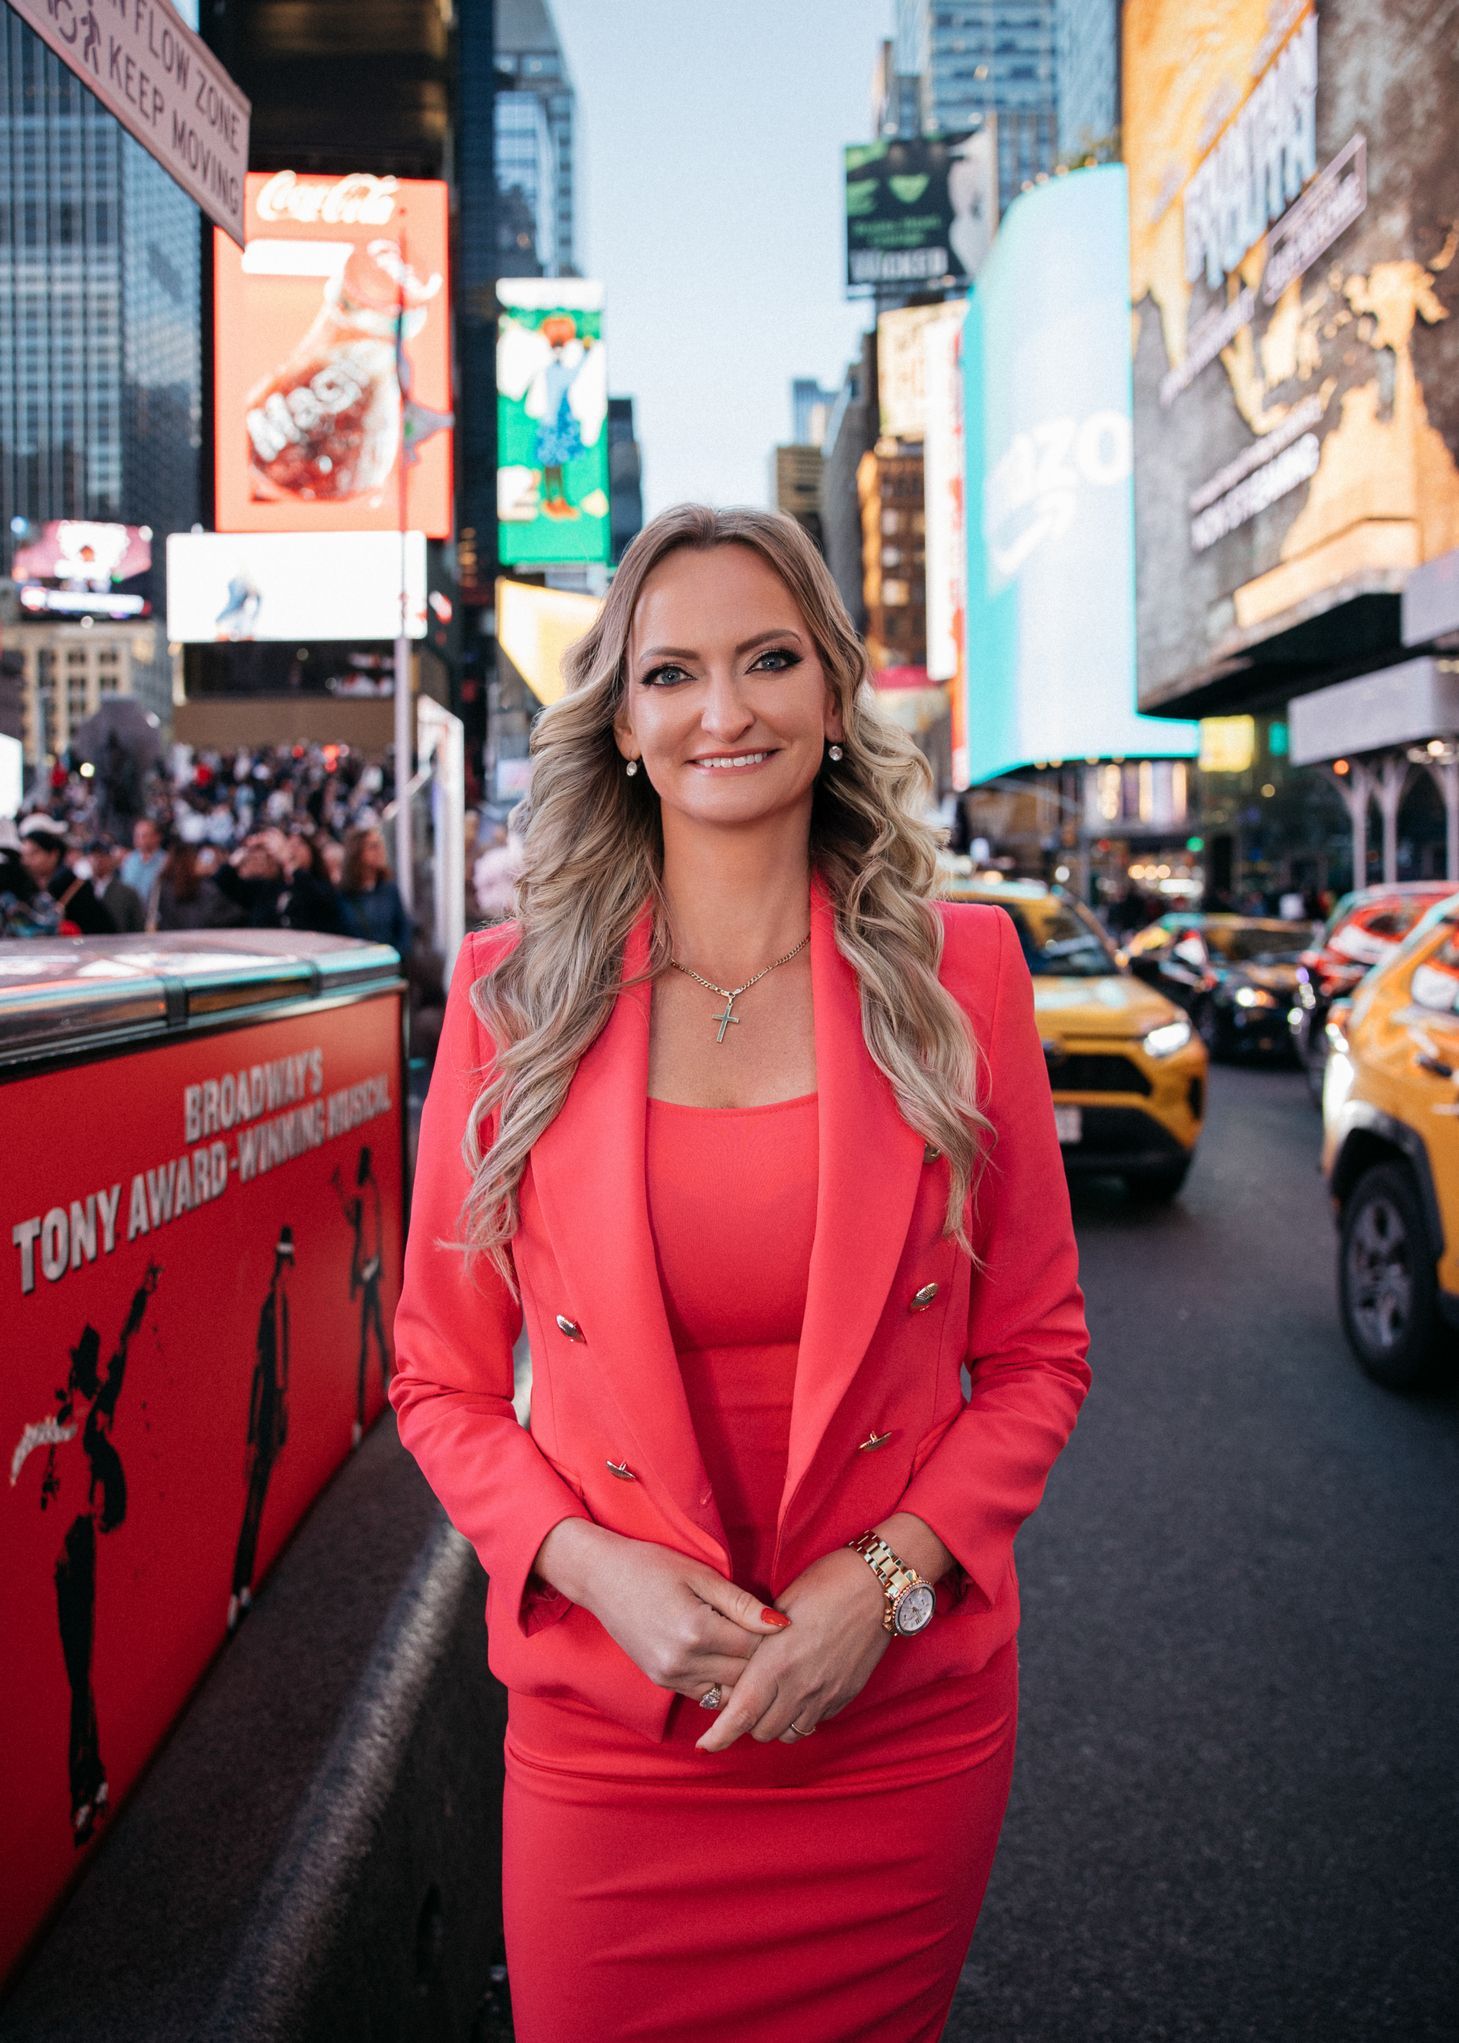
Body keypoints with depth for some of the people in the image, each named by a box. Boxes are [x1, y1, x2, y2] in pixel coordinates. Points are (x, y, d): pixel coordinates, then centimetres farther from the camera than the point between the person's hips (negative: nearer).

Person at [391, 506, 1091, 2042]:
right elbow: (440, 1378, 2)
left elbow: (1037, 1352, 2)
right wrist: (592, 1563, -14)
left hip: (905, 1728, 1)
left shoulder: (959, 969, -4)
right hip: (606, 1739, 0)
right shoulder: (513, 993, -4)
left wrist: (888, 1575, -12)